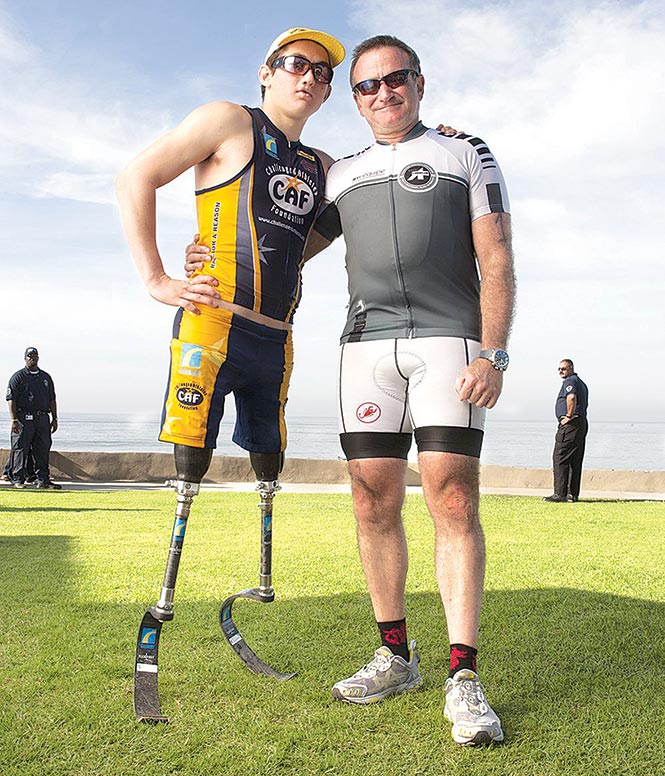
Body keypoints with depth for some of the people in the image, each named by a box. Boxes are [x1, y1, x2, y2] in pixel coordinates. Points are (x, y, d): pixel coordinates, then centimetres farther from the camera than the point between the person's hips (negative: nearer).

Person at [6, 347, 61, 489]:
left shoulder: (46, 377, 18)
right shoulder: (17, 377, 1)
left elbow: (52, 399, 20)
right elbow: (11, 399, -5)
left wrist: (54, 419, 13)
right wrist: (14, 420, -13)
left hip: (42, 418, 5)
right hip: (23, 418, -5)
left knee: (43, 449, 4)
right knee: (21, 449, -2)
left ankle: (43, 479, 9)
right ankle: (18, 479, 4)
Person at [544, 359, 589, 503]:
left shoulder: (569, 381, -9)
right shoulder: (581, 382, 24)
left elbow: (571, 397, -29)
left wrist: (569, 416, -20)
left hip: (570, 425, -10)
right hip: (582, 423, 10)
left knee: (560, 458, -9)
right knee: (575, 461, 10)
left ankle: (560, 493, -13)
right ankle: (573, 494, 11)